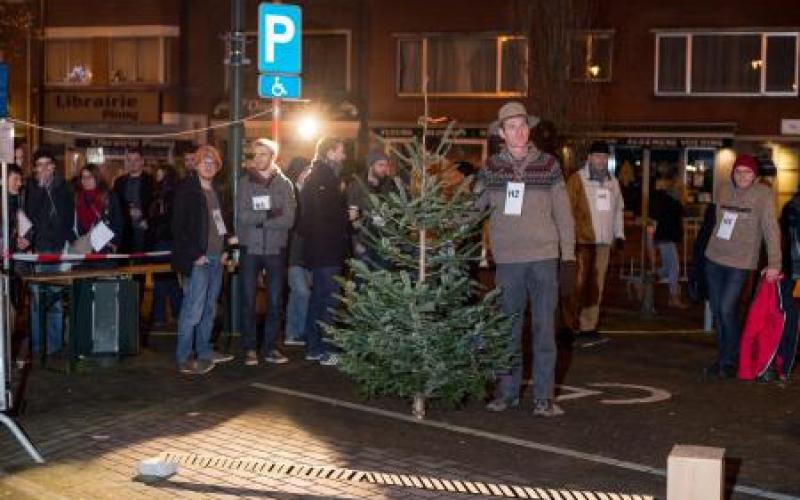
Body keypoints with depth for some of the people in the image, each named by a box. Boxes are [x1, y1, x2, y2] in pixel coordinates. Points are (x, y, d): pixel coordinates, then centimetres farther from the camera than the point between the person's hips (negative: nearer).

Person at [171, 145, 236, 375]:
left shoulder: (216, 191, 17)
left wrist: (225, 247, 12)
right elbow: (179, 226, -12)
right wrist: (195, 254, -16)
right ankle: (183, 360, -6)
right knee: (193, 310, -10)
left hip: (216, 258, 8)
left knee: (209, 308, 14)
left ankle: (204, 351, 24)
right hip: (198, 260, -8)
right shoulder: (186, 190, -7)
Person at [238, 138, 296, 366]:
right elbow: (242, 216, -11)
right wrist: (270, 215, -15)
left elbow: (288, 220, -10)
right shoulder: (245, 183, 1)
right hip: (250, 249, -1)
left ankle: (271, 347, 15)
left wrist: (257, 218, -15)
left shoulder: (285, 184, 2)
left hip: (275, 249, 1)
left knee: (275, 301, 6)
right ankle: (249, 348, 12)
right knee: (248, 301, 4)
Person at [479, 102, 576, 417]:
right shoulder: (491, 168, 5)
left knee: (544, 329, -1)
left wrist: (568, 257, -1)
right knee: (508, 329, 9)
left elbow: (563, 214, 3)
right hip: (507, 261, 1)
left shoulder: (548, 165, 2)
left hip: (544, 258, -1)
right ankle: (507, 392, 19)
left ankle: (543, 397, 3)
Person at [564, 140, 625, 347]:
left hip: (604, 242, 6)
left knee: (596, 288, 7)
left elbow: (618, 209, 24)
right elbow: (567, 209, -8)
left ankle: (588, 328, 12)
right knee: (578, 286, -7)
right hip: (582, 241, -6)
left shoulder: (612, 182, 16)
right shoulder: (577, 179, -4)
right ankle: (571, 328, -1)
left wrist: (619, 234, 17)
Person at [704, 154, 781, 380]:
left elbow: (771, 228, -16)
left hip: (740, 262, -5)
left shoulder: (763, 194, -10)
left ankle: (730, 361, 3)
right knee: (717, 311, 10)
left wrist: (774, 263, -23)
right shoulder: (723, 190, 5)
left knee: (727, 310, -12)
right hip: (714, 259, 5)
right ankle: (723, 358, 23)